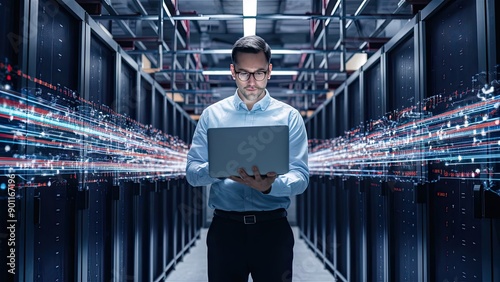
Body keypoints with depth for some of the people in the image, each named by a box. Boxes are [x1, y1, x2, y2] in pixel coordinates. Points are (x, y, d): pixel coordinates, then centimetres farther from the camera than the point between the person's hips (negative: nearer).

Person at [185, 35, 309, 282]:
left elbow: (300, 176, -6)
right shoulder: (212, 115, 5)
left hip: (273, 227, 0)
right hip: (225, 227, 1)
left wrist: (270, 185, -26)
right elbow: (192, 172, 0)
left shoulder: (289, 116, 2)